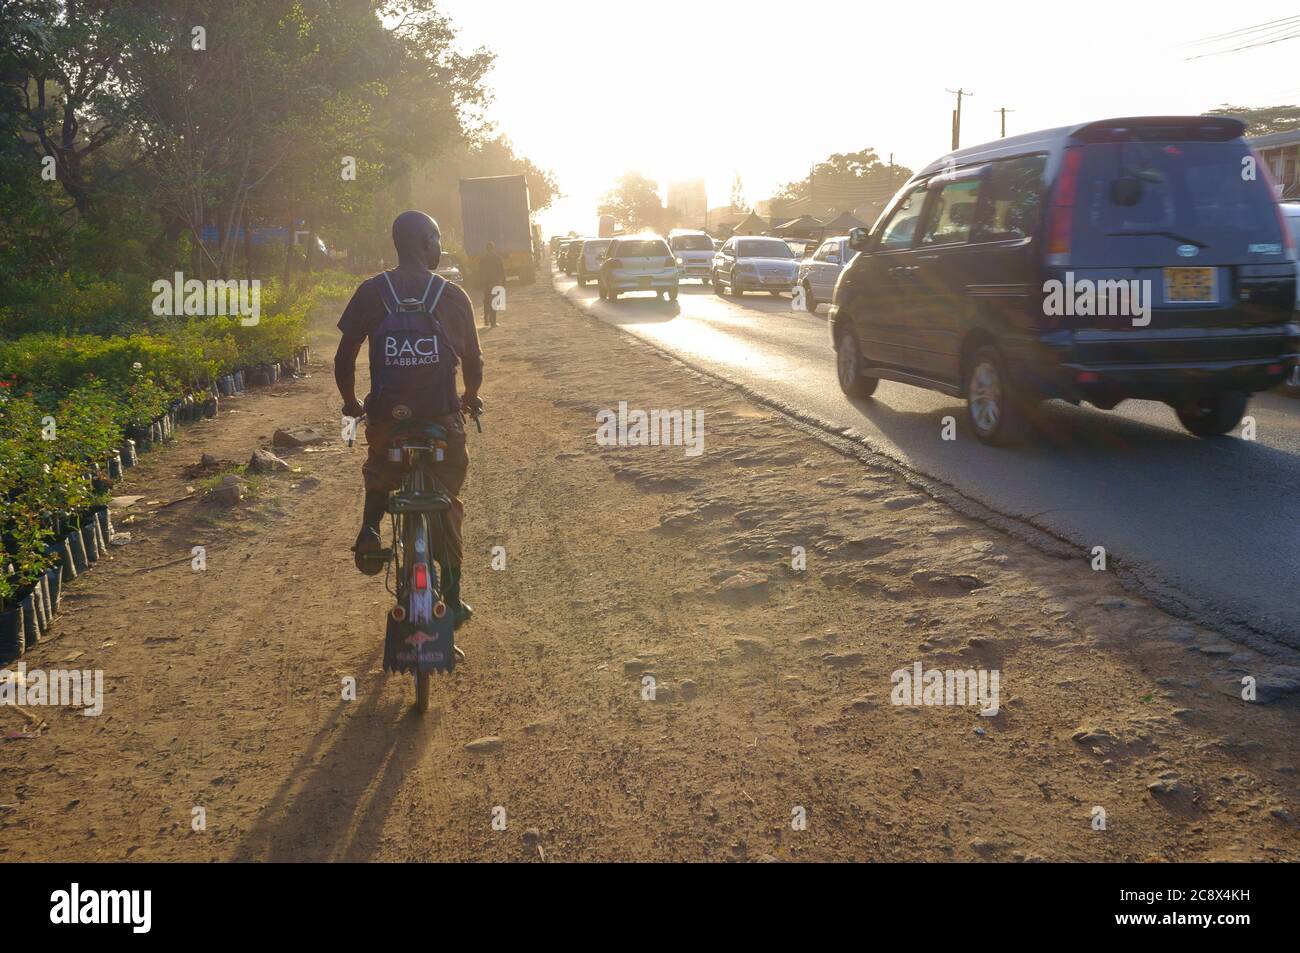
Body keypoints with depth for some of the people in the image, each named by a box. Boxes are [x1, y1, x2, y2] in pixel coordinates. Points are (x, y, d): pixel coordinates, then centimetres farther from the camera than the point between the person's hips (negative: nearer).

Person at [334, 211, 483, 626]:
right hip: (442, 419, -1)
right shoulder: (453, 295, -4)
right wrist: (470, 399, 22)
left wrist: (351, 402, 16)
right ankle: (453, 600, 18)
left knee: (379, 477, 30)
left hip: (386, 416, 1)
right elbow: (473, 362, 2)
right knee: (447, 505, 14)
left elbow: (344, 358, -2)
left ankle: (370, 528, 0)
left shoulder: (371, 292, -3)